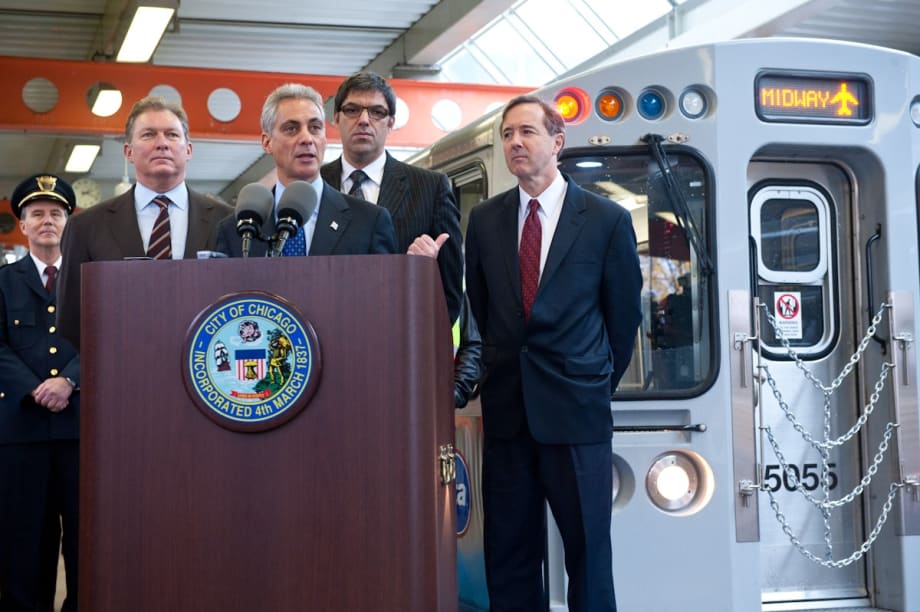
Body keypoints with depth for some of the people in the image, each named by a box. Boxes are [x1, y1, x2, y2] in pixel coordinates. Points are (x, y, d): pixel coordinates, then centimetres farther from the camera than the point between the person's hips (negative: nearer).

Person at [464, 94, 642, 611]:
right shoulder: (485, 220, 7)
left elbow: (623, 316, 6)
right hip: (506, 411, 3)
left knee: (588, 550, 4)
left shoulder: (607, 220, -2)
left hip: (576, 413, -3)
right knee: (508, 555, 8)